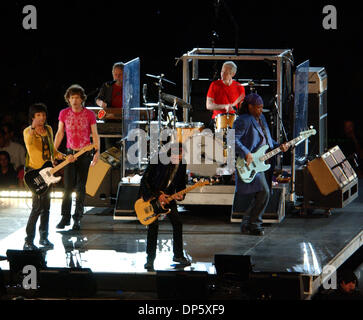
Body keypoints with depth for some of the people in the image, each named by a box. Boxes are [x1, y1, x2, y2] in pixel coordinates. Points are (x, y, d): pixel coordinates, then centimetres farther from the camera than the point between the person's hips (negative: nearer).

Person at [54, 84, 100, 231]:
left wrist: (97, 152, -11)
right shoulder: (64, 114, 4)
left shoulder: (89, 114, -2)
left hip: (85, 154, -1)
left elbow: (95, 135, 0)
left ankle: (77, 218, 7)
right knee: (68, 186, -5)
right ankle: (65, 218, 1)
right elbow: (59, 134, 12)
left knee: (81, 187, 1)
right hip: (70, 153, 1)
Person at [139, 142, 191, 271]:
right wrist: (157, 196, -23)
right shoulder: (159, 161, -24)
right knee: (153, 224, -15)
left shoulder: (182, 165, -7)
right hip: (151, 194, -5)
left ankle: (178, 255, 14)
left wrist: (180, 195, -13)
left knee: (177, 223, -1)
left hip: (168, 195, 5)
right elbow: (145, 180, -21)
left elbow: (181, 183, 8)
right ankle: (150, 258, -8)